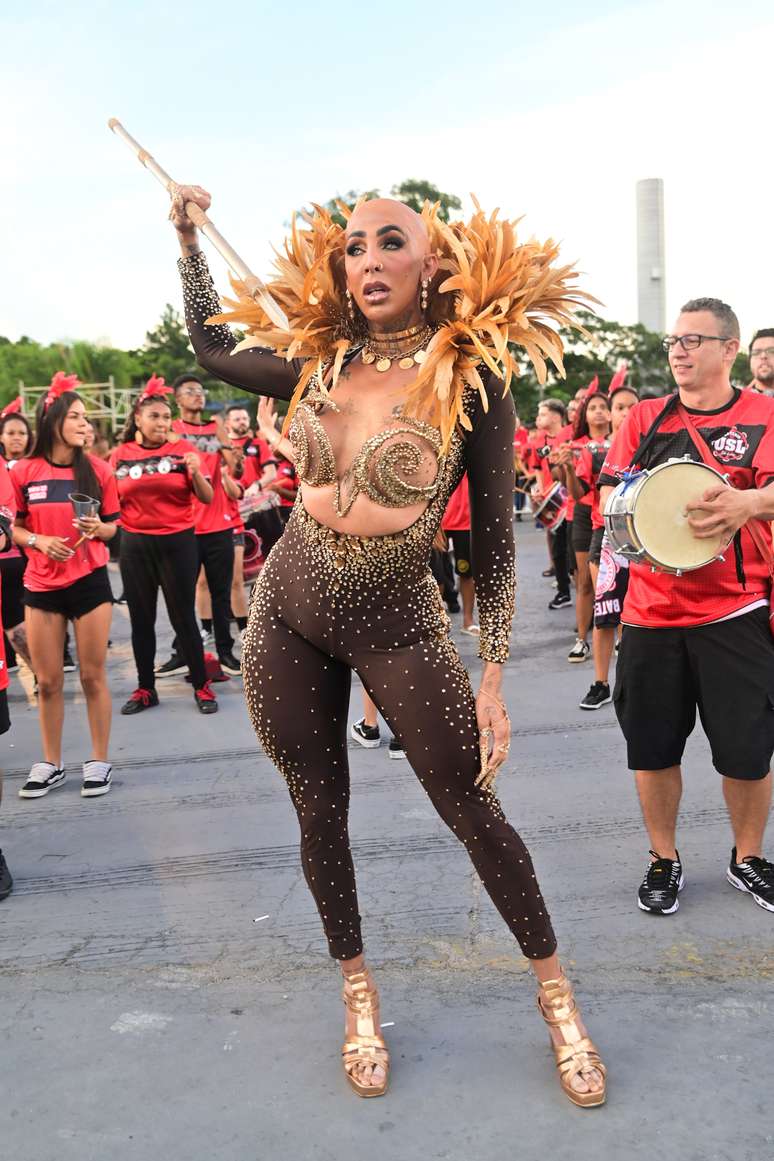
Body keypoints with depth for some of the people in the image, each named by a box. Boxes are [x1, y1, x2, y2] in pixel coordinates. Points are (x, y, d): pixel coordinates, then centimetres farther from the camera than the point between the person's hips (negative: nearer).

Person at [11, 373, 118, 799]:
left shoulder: (97, 470, 0)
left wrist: (96, 528, -15)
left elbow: (111, 527, 6)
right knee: (47, 681, 8)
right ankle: (50, 763, 23)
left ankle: (99, 761, 17)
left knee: (93, 675, 4)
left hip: (90, 582, -1)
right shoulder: (23, 472, -1)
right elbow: (14, 527, 6)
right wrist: (39, 540, -13)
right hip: (41, 586, 1)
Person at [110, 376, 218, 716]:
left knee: (183, 617, 2)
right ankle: (145, 689, 22)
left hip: (177, 542, -2)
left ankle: (201, 686, 15)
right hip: (135, 545, 2)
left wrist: (196, 472, -24)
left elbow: (207, 498, -7)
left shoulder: (183, 449, -3)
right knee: (141, 620, 9)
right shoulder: (121, 454, 3)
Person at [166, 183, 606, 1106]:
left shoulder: (471, 381, -11)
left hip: (397, 629, -4)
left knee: (473, 812, 3)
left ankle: (556, 995, 25)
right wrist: (189, 236, 18)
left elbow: (493, 536, -8)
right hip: (288, 620, 4)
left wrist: (493, 675, -10)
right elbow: (211, 350, 19)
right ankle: (358, 996, 34)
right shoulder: (319, 364, 0)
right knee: (320, 813, 12)